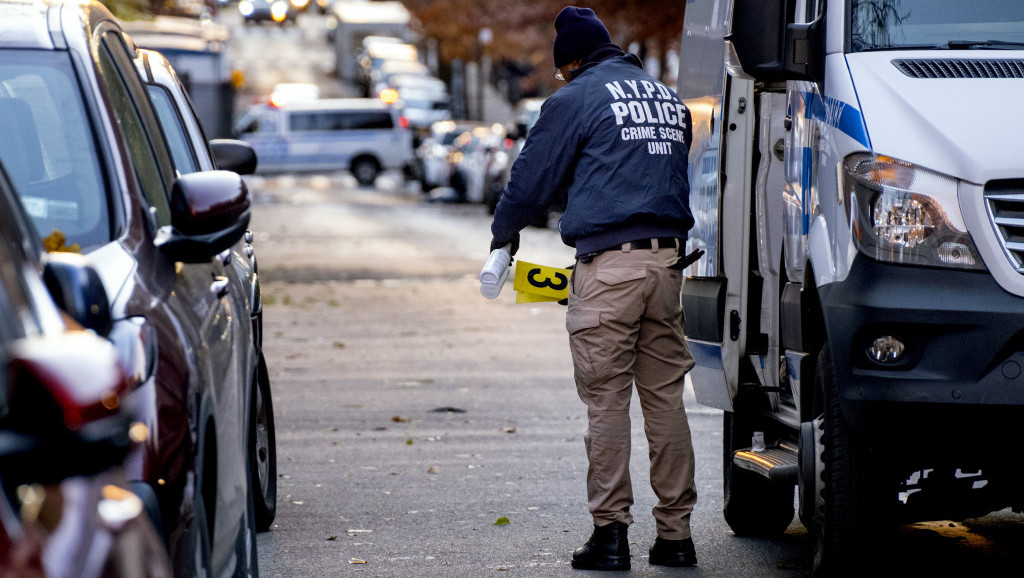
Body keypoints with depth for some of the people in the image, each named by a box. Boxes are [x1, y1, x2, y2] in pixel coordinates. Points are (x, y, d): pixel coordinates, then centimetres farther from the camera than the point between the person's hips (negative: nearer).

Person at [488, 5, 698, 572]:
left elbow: (532, 177, 4)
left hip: (609, 264, -6)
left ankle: (610, 532, -4)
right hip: (667, 259, 6)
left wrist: (503, 233, 21)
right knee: (665, 398, 8)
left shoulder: (577, 98, -1)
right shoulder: (668, 99, 20)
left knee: (606, 400, -3)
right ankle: (675, 532, 7)